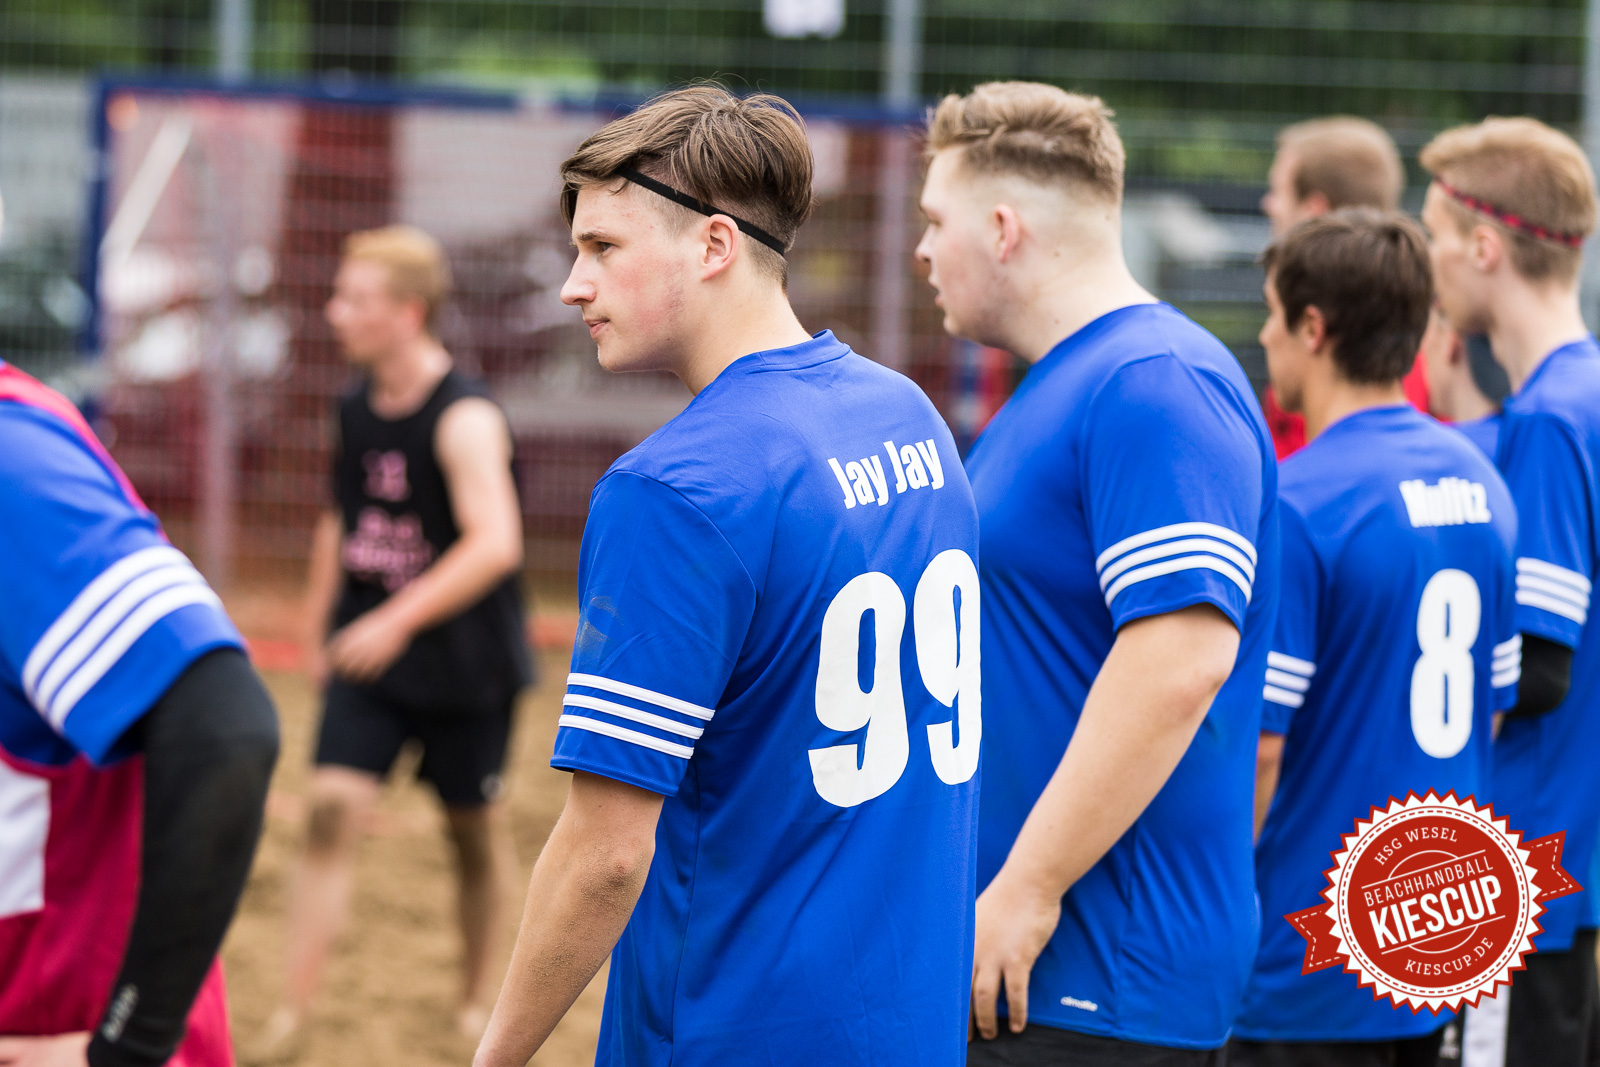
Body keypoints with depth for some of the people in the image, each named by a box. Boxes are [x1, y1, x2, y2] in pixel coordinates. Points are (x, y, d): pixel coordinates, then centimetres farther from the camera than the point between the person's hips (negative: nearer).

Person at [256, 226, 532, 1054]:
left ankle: (476, 998, 29)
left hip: (461, 661, -5)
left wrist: (399, 619, -36)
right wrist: (318, 623, 18)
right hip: (367, 652, 5)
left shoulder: (463, 418, -19)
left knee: (476, 829, 9)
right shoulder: (357, 407, 4)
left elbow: (495, 544, -30)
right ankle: (292, 1011, -10)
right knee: (331, 809, -9)